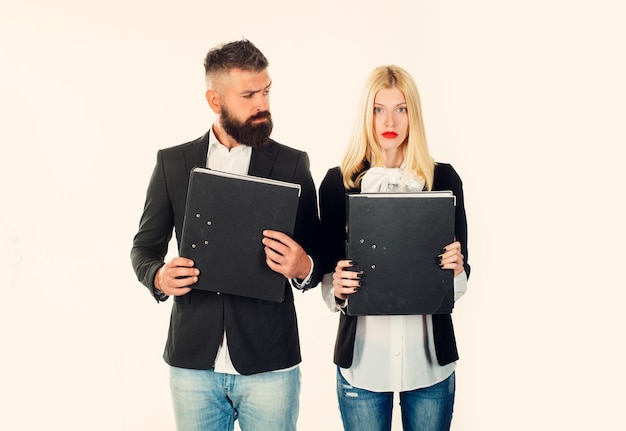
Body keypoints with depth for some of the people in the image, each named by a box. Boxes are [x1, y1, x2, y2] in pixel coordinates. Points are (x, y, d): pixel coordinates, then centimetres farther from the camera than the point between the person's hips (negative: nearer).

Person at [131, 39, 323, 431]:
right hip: (193, 359, 2)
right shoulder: (172, 162, 4)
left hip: (269, 361, -1)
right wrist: (159, 277, -12)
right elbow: (145, 246, 9)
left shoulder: (292, 164, -1)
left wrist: (303, 267, -21)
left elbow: (315, 262, 2)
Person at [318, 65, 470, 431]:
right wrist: (337, 288, -17)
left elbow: (461, 280, 5)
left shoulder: (443, 178, -1)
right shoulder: (338, 182, -2)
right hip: (362, 356, 0)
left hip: (429, 354, 1)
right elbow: (329, 271, 4)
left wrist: (456, 269, -17)